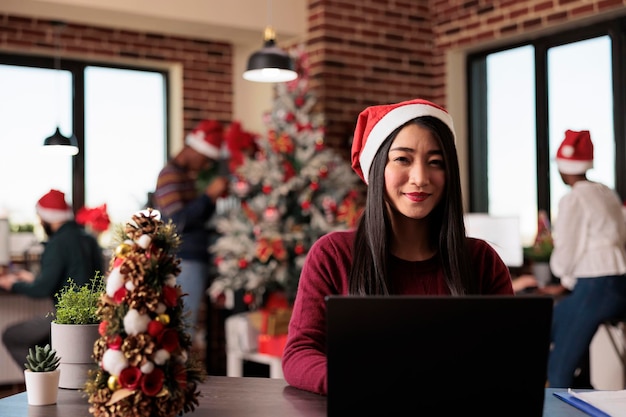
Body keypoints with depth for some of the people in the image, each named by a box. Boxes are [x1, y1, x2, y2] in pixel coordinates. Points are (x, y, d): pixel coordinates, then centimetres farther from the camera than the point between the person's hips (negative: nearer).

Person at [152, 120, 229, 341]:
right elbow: (178, 221, -19)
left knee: (187, 326, 10)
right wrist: (209, 195, -20)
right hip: (184, 262, -10)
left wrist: (214, 198, 11)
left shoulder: (187, 175, 19)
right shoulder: (170, 175, -10)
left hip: (196, 260, 10)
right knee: (184, 328, -10)